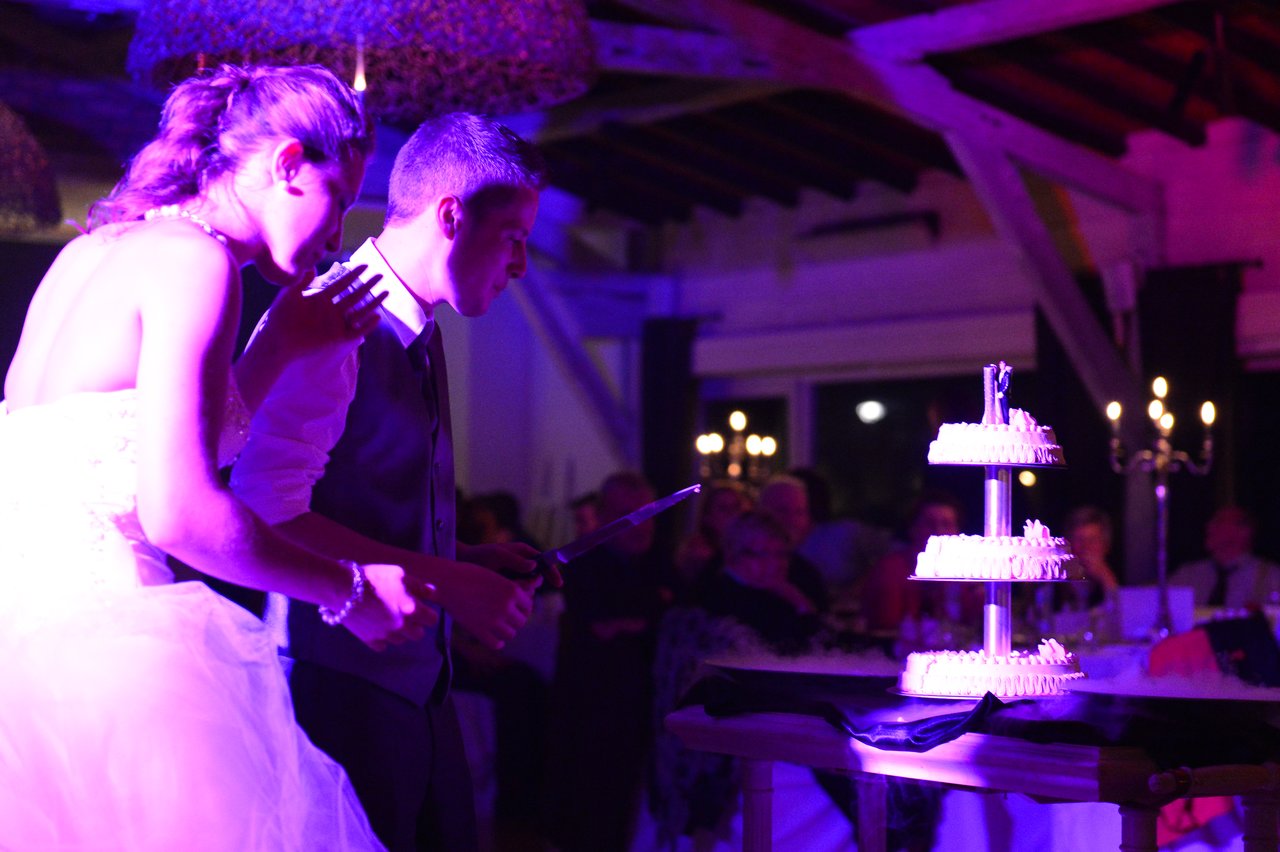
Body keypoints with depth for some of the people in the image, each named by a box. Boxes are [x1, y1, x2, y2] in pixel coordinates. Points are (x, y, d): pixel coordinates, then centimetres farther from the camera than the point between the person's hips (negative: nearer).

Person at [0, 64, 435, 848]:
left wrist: (282, 344, 22)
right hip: (96, 631, -9)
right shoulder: (194, 258, -9)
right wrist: (348, 591, -5)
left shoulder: (95, 249, 18)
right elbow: (177, 512, -17)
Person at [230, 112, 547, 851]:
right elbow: (266, 515, -23)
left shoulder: (423, 337, 14)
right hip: (343, 678, -9)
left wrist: (471, 560, 4)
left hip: (415, 676, 9)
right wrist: (445, 581, -22)